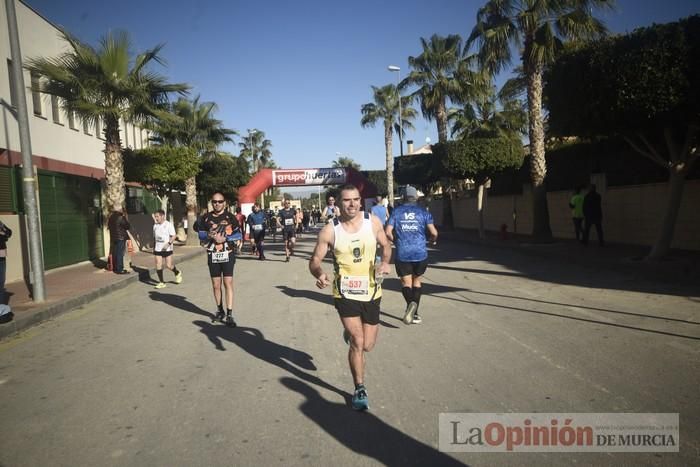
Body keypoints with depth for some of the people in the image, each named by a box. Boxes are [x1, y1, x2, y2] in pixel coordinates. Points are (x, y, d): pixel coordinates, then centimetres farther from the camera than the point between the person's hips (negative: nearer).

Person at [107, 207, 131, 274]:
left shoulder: (110, 217, 9)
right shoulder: (120, 218, -17)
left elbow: (109, 226, 20)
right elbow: (128, 226, -13)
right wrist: (125, 218, -4)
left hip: (113, 238, 8)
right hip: (120, 238, -8)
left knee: (115, 253, 15)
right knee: (120, 254, -5)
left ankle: (115, 268, 23)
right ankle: (119, 269, -4)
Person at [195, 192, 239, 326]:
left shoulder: (230, 217, -1)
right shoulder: (206, 217, 5)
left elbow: (238, 234, -2)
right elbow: (200, 234, 10)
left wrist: (224, 238, -16)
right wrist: (208, 235, -11)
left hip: (227, 255, -3)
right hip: (212, 256, 3)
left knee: (228, 283, -7)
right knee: (216, 285, 10)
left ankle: (229, 314, -5)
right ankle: (220, 310, 29)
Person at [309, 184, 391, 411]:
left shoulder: (373, 221, -6)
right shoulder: (329, 230, -13)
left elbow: (386, 246, 8)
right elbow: (315, 260, -6)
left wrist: (385, 262, -13)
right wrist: (319, 274, -29)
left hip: (371, 292, 3)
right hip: (345, 293, -3)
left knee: (367, 345, 11)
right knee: (357, 342, -8)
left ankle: (349, 333, 48)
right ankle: (360, 390, 15)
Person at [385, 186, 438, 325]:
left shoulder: (396, 211, 3)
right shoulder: (423, 212, 3)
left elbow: (388, 232, -4)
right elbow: (434, 232, -4)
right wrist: (433, 240, 18)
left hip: (402, 254, -1)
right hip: (420, 253, 1)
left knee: (406, 283, 6)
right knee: (417, 281, 17)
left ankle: (410, 303, -24)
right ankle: (414, 314, 13)